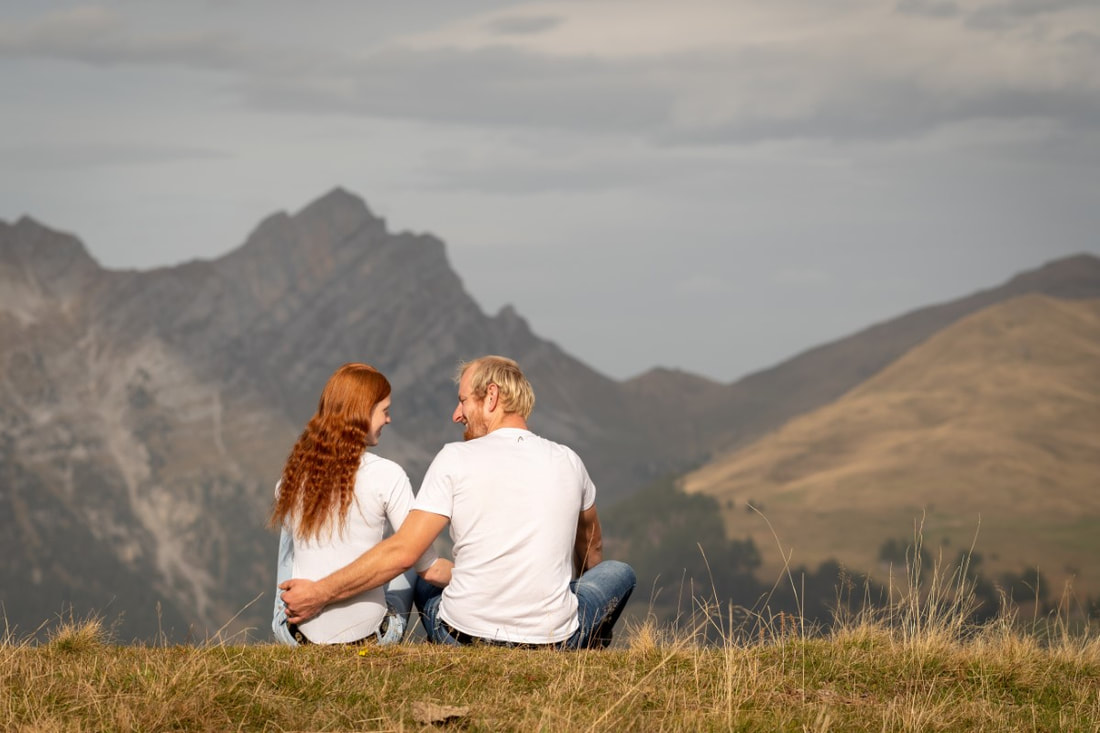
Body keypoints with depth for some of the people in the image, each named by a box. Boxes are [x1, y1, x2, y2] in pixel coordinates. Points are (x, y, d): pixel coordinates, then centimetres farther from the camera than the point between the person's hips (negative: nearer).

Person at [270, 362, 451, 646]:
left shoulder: (293, 473, -3)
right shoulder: (386, 476, -14)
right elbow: (429, 568, -10)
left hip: (299, 635, 2)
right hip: (367, 634, -2)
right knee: (412, 562, 29)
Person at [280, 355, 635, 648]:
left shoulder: (456, 459, -6)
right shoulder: (568, 463, 5)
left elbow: (402, 551, -9)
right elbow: (591, 546, 25)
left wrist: (320, 594, -1)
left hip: (463, 640, 0)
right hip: (554, 643, 1)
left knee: (423, 578, 33)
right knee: (619, 572, 27)